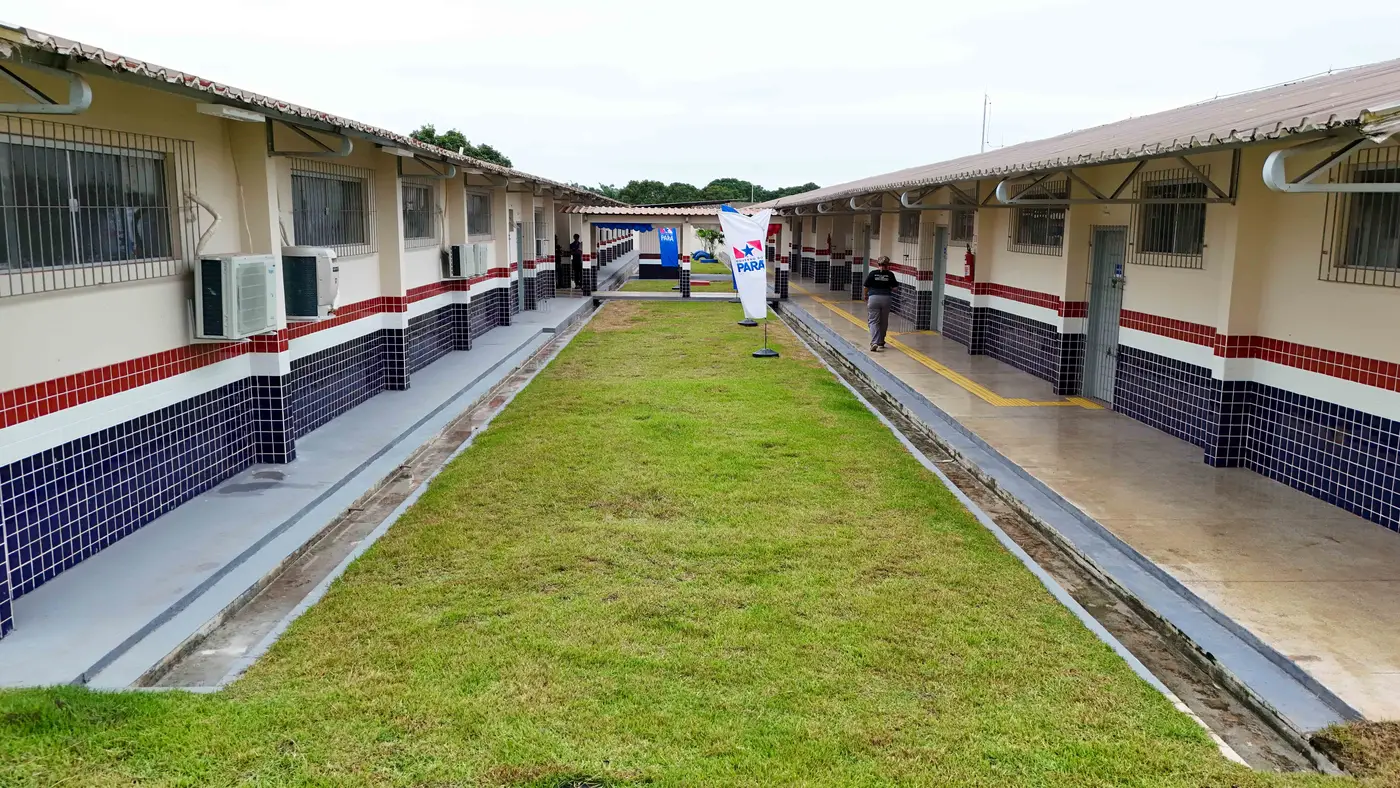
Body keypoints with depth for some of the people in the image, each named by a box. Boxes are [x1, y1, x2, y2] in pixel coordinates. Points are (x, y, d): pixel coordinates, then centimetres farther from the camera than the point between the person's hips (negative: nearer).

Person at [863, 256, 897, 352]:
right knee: (884, 322, 15)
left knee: (873, 321, -2)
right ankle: (881, 343, 26)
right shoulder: (890, 274, 0)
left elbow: (866, 287, 1)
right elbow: (893, 288, 1)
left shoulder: (872, 273, -2)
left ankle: (874, 343, -19)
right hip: (886, 298, 2)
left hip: (873, 298, -2)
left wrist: (866, 296, 20)